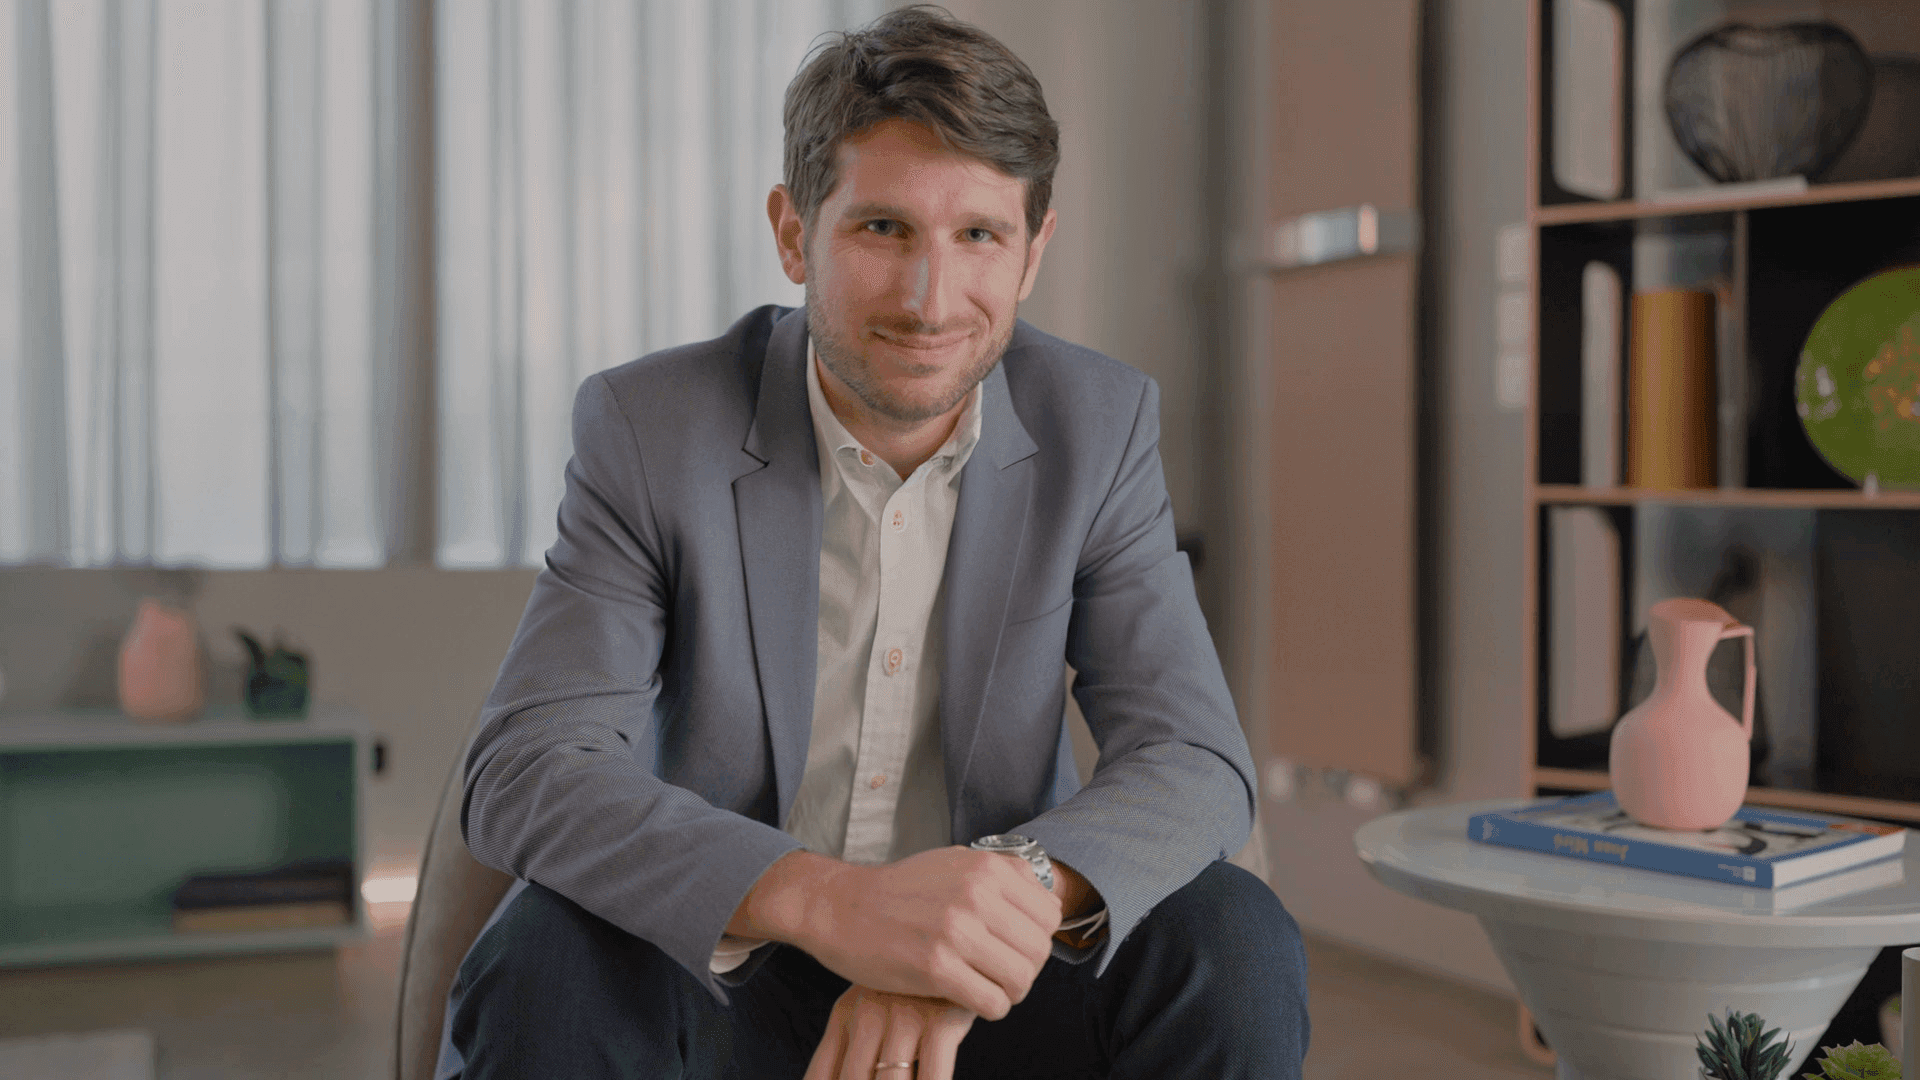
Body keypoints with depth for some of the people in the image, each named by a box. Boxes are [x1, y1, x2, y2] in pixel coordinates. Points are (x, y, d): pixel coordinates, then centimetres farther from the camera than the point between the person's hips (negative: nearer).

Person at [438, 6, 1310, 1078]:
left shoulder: (1102, 426, -6)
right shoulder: (648, 427, -13)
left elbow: (1197, 764, -11)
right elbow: (523, 776, -21)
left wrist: (1015, 891, -34)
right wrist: (826, 901, -39)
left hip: (992, 985, 3)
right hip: (722, 977, -2)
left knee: (1233, 943, -24)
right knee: (546, 965, -32)